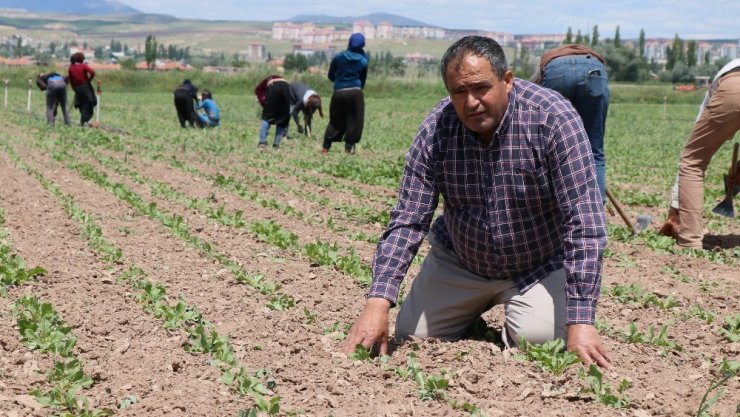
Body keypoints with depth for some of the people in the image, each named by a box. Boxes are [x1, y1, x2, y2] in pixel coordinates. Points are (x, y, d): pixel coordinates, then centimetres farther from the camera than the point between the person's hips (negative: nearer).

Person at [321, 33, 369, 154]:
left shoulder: (338, 57, 2)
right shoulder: (363, 60, 3)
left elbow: (331, 76, 10)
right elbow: (363, 79, 11)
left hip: (339, 92, 2)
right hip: (355, 92, -1)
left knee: (335, 120, 11)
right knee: (355, 120, 8)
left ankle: (326, 146, 9)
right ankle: (349, 146, 3)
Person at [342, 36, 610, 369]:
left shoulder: (553, 118, -27)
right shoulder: (437, 127, -17)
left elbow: (584, 222, -30)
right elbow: (408, 220, -18)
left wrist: (581, 322, -36)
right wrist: (377, 302, -31)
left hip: (539, 265, -3)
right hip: (458, 261, 3)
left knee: (538, 339, -25)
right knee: (413, 336, -6)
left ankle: (516, 311, 12)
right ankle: (476, 317, 26)